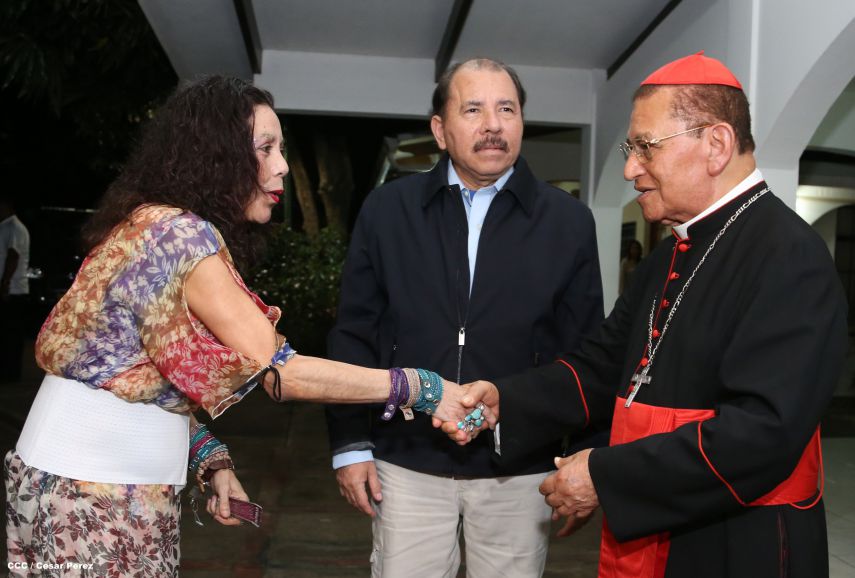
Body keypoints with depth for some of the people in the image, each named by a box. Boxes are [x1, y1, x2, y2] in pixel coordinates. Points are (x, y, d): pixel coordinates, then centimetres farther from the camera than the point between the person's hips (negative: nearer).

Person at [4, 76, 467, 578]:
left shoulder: (169, 228, 9)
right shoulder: (179, 232, -20)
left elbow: (167, 375, 8)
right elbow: (281, 372, -24)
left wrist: (213, 463, -1)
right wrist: (422, 389, -20)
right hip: (95, 490, -9)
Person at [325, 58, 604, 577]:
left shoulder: (568, 221, 0)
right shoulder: (387, 210, 1)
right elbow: (355, 335, 3)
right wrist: (351, 445, 1)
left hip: (520, 472, 0)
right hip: (407, 465, 0)